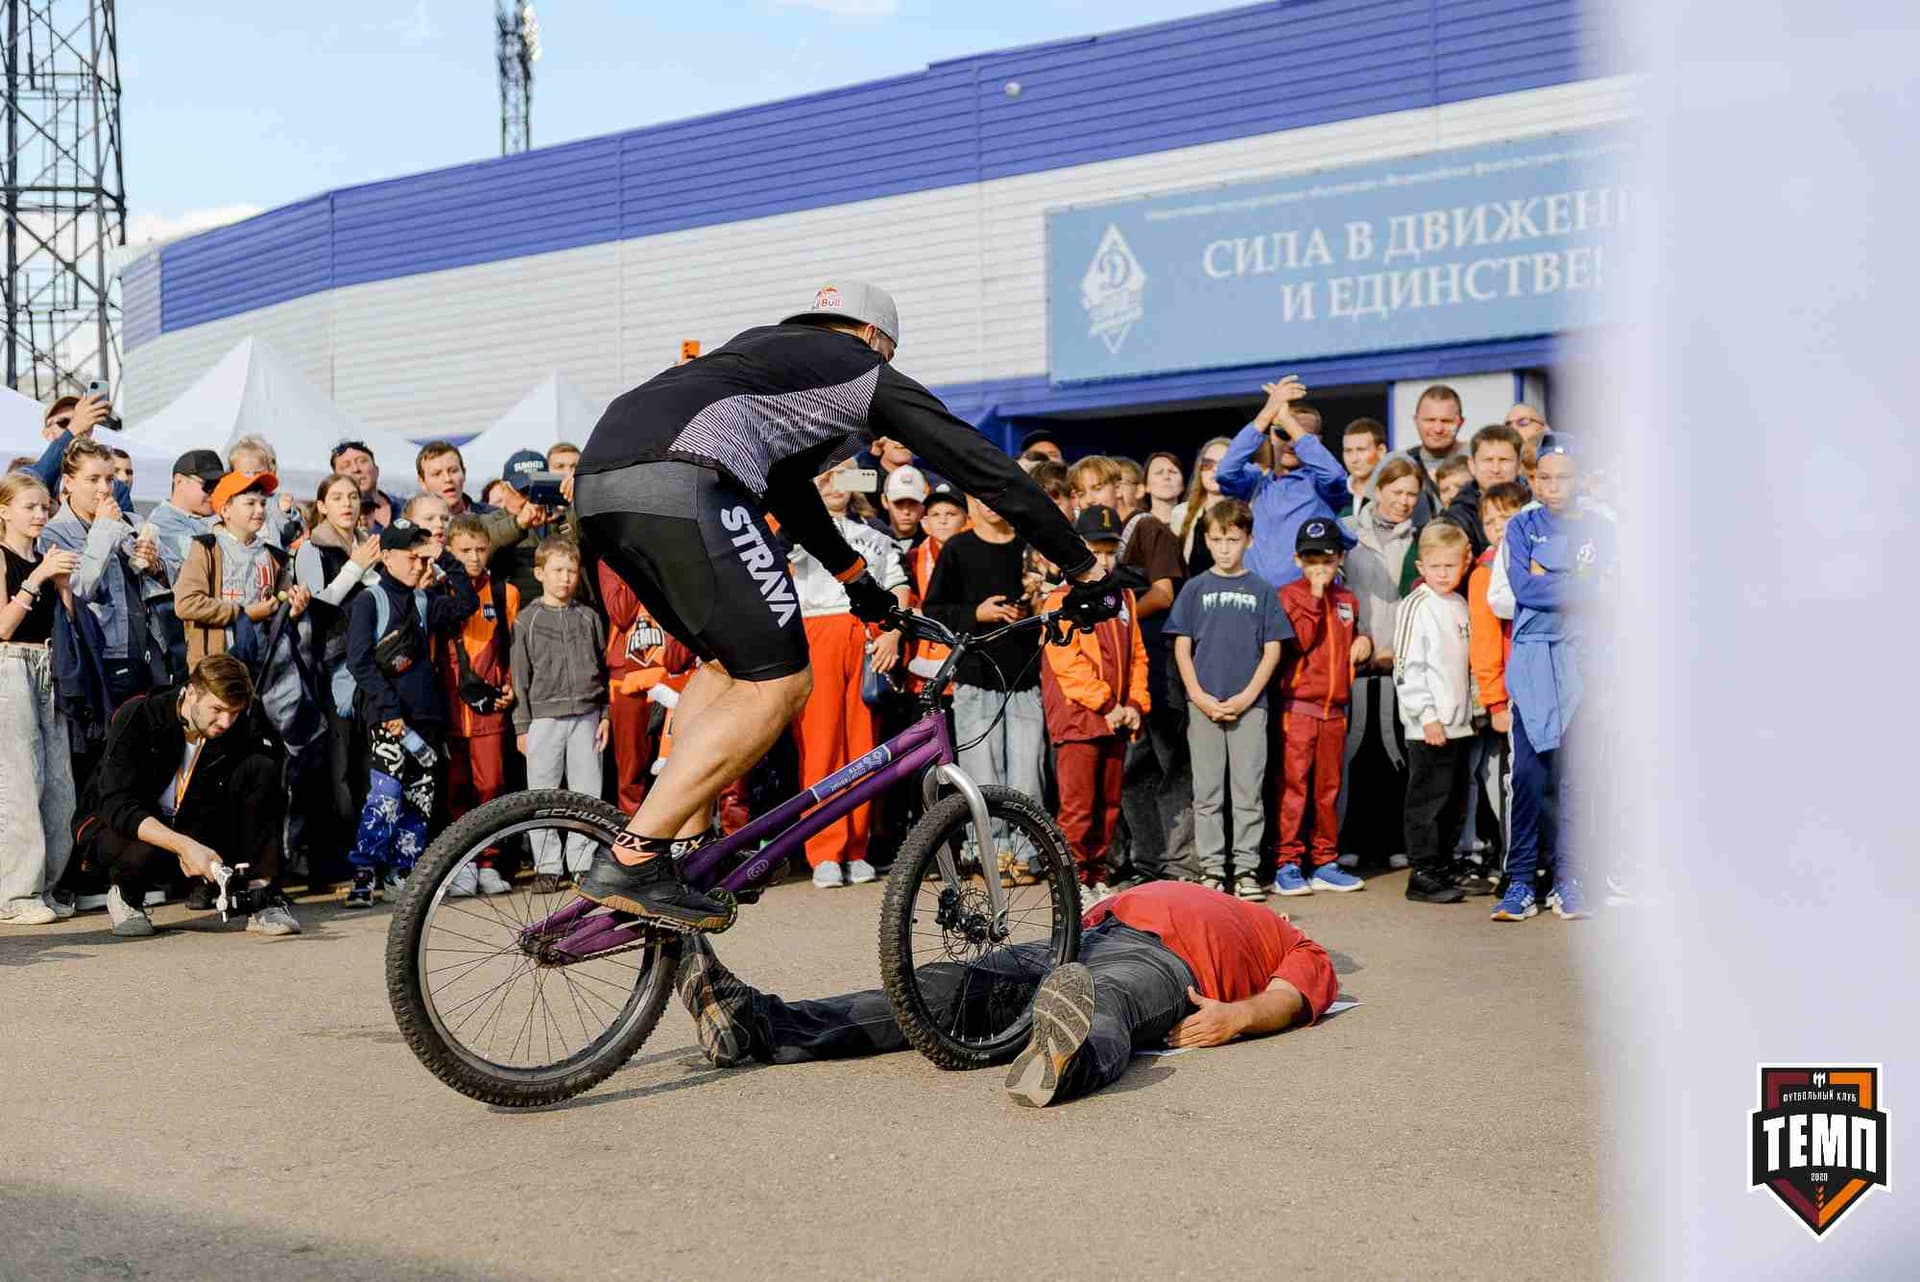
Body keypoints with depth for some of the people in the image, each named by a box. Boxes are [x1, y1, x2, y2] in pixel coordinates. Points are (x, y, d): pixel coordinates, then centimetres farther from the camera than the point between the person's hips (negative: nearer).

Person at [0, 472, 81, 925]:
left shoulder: (47, 560, 15)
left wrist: (63, 579, -2)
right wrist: (38, 578, -18)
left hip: (48, 670, 7)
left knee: (59, 782, 4)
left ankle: (42, 885, 11)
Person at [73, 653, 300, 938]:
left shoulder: (245, 726, -14)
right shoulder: (137, 717, -23)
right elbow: (117, 806, -30)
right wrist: (184, 845, -43)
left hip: (191, 823, 3)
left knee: (260, 769, -19)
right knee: (146, 853, -40)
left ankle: (263, 898, -18)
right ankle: (125, 892, 0)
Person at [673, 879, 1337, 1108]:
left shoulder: (1304, 954, 26)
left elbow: (1287, 1000, 5)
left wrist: (1237, 1015, -17)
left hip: (1166, 963, -6)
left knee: (1106, 1005, -41)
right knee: (946, 986, -16)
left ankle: (1062, 1062, -78)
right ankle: (755, 1025, -32)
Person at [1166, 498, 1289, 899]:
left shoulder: (1262, 591, 5)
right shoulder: (1195, 588, 6)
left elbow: (1272, 649, 3)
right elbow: (1182, 647, 5)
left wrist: (1246, 697, -8)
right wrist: (1200, 697, -7)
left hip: (1249, 705, -1)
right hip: (1203, 705, 1)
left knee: (1248, 791, 1)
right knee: (1207, 792, 4)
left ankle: (1246, 869, 6)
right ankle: (1212, 869, 10)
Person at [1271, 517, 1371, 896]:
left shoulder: (1347, 600, 15)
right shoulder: (1289, 595, -3)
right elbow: (1298, 641, -17)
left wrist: (1363, 641, 9)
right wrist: (1315, 599, -17)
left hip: (1334, 709, 6)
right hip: (1298, 707, -6)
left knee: (1330, 787, 10)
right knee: (1294, 786, -6)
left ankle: (1325, 863, 17)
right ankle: (1286, 864, -3)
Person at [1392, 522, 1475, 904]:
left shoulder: (1461, 606, 13)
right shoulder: (1417, 606, -9)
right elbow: (1406, 667, -14)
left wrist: (1471, 708, 18)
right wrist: (1427, 715, -17)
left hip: (1458, 722, 8)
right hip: (1428, 725, -8)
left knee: (1455, 802, 12)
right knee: (1428, 799, -5)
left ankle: (1444, 868, 22)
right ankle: (1423, 875, 0)